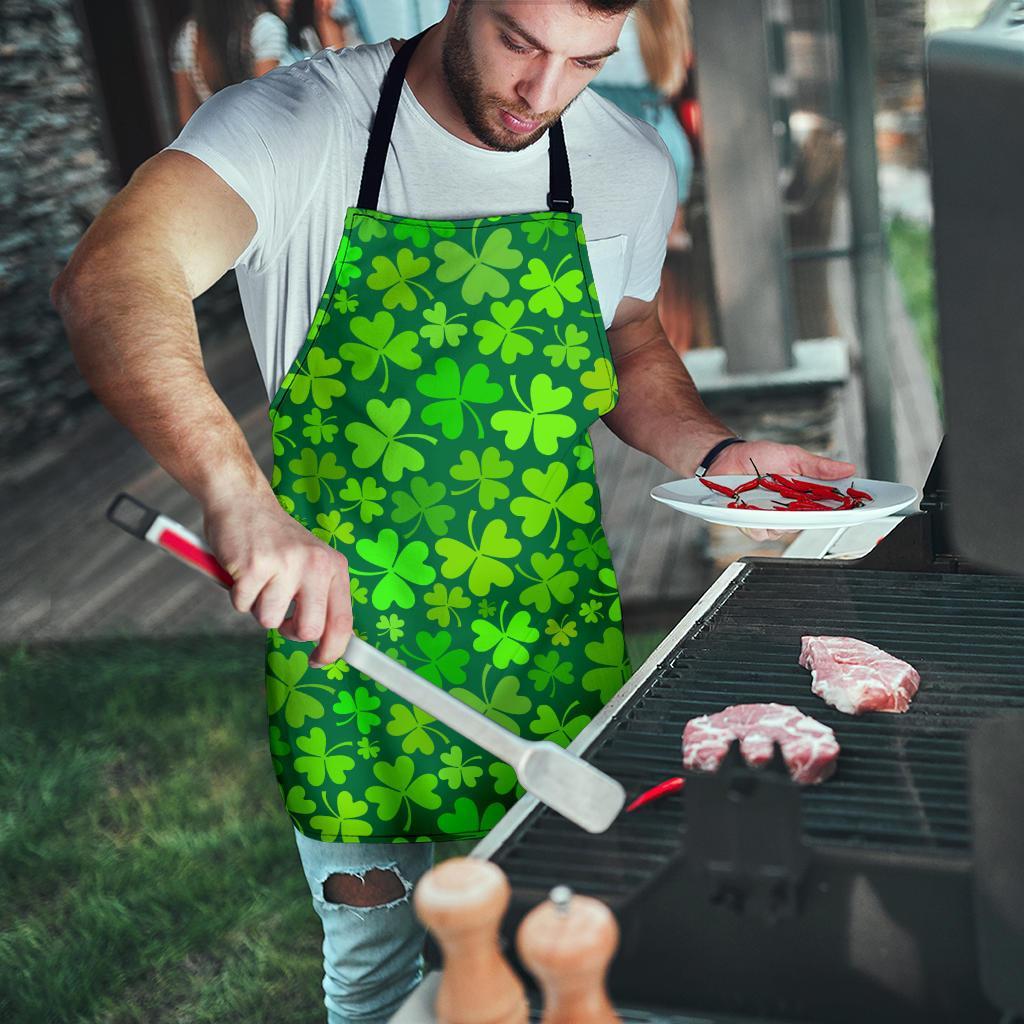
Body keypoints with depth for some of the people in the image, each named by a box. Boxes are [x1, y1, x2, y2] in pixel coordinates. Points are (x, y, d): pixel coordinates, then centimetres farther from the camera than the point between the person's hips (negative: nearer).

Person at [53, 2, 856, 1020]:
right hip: (348, 636, -3)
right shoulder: (297, 123, -16)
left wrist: (717, 453, -4)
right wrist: (240, 495, -49)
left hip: (559, 644, 3)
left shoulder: (630, 164, -2)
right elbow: (110, 281, -32)